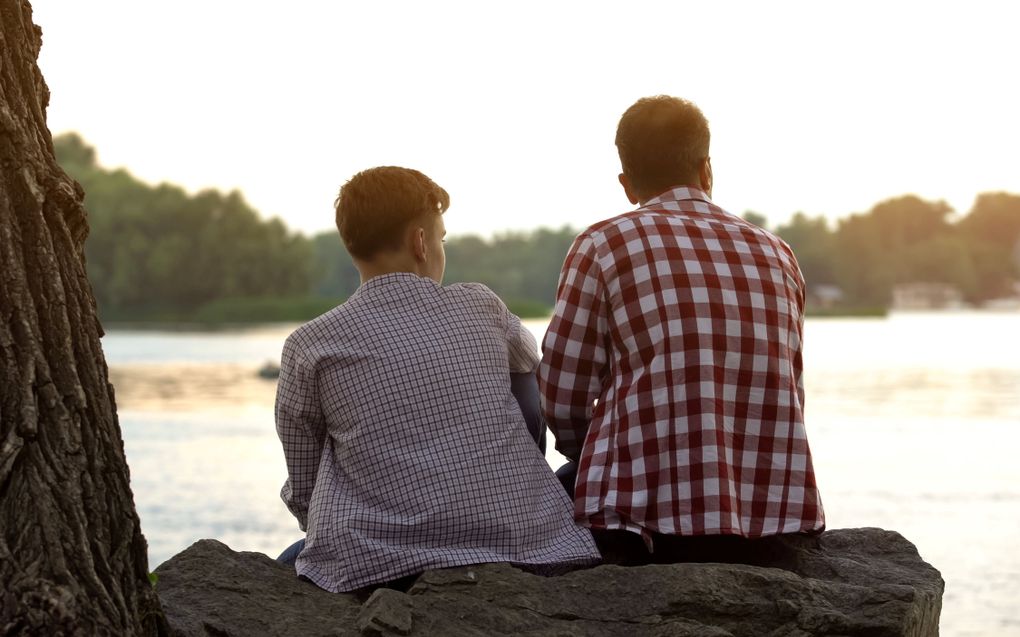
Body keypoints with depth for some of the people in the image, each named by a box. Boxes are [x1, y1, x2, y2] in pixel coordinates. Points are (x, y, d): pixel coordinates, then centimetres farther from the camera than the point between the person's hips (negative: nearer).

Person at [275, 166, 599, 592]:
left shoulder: (309, 346, 2)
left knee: (289, 567, 31)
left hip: (379, 567, 0)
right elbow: (531, 362, 32)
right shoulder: (480, 306, 7)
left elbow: (302, 493, 9)